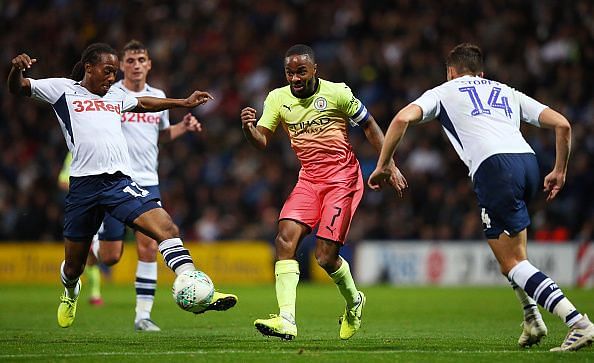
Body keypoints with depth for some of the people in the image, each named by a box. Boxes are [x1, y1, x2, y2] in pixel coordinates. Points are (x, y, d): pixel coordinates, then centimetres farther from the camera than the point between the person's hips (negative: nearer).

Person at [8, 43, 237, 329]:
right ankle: (70, 292, 45)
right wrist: (17, 68, -18)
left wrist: (185, 102, 43)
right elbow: (17, 88, 4)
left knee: (166, 227, -20)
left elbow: (144, 103, 42)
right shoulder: (63, 89, 8)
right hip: (83, 184, -3)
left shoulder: (115, 96, 23)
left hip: (120, 182, 4)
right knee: (74, 264, 10)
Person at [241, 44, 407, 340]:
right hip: (309, 178, 5)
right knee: (286, 238, -18)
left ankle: (353, 302, 20)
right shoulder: (278, 98, 3)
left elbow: (369, 125, 2)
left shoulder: (336, 93, -7)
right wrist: (248, 128, -24)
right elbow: (262, 140, -1)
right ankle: (286, 320, -22)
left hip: (342, 177, -5)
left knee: (325, 256, -12)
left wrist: (389, 164, -1)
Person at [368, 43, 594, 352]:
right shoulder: (507, 92, 32)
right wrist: (559, 171, 31)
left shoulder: (444, 92, 22)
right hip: (528, 161, 5)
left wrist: (383, 165, 12)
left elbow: (403, 118, 4)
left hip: (493, 167, -5)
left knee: (512, 263, -3)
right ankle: (532, 318, 19)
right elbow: (562, 124, 23)